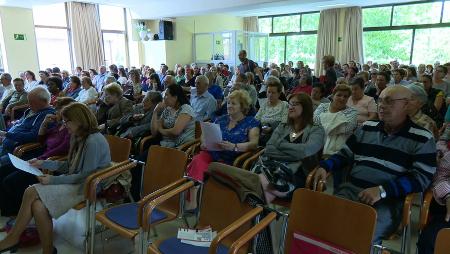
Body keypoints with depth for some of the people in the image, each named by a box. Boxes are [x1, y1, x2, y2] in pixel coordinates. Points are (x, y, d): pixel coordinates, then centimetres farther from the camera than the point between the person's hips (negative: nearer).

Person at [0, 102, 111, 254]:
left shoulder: (94, 141, -20)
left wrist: (54, 180, -15)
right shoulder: (79, 137, 10)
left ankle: (13, 238, 6)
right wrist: (43, 163, 9)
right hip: (74, 181, 8)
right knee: (38, 206, -16)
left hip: (86, 187, -8)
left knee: (32, 192, -14)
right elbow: (69, 166, 17)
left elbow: (85, 176, -19)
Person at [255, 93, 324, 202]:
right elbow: (268, 149, 7)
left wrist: (280, 144, 1)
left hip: (296, 173, -4)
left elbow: (305, 151, -12)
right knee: (258, 179, -33)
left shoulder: (316, 130, 8)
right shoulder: (282, 127, 23)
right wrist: (294, 154, -6)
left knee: (264, 184, -34)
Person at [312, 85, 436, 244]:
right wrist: (324, 166, 0)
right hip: (351, 190, 4)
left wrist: (382, 190, -19)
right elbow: (344, 155, 20)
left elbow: (422, 177, -7)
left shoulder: (422, 139, 2)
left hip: (388, 200, -3)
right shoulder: (367, 127, 15)